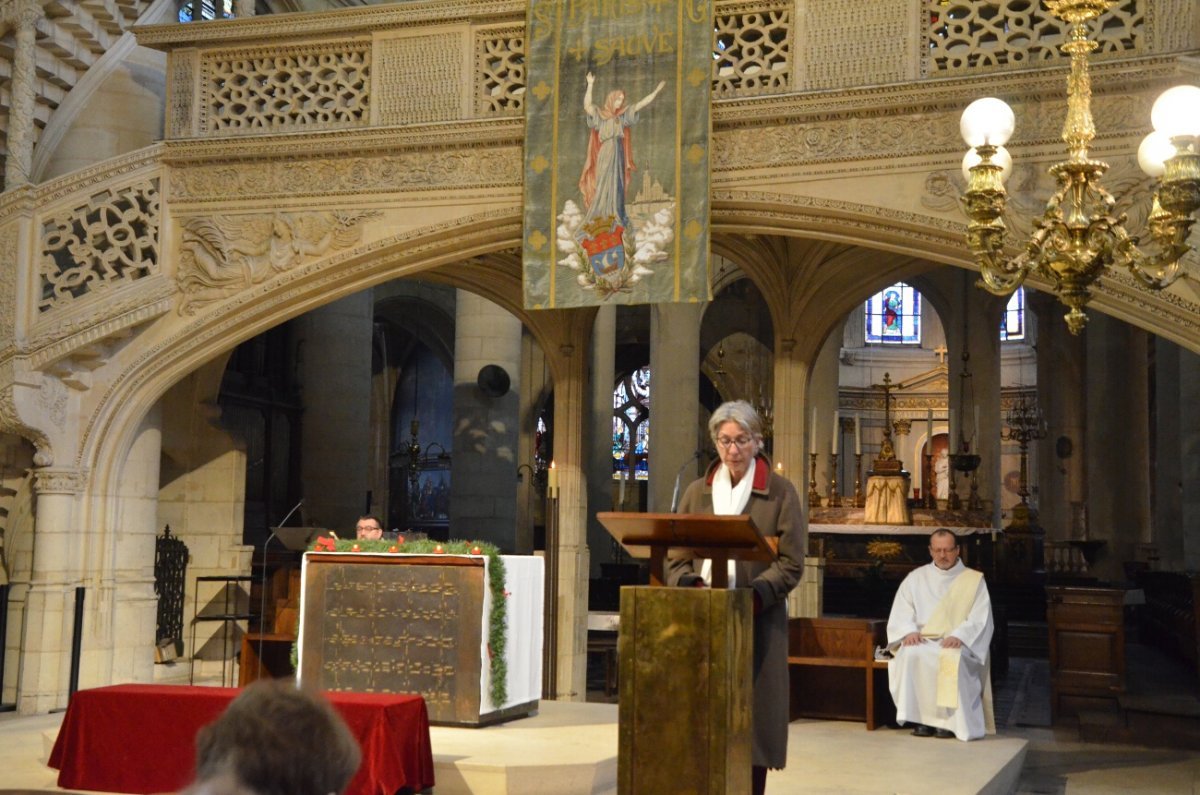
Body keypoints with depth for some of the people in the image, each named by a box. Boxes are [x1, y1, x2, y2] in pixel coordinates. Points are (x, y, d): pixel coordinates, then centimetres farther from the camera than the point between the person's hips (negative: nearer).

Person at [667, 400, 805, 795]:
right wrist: (691, 586, -13)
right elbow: (676, 555, 8)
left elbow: (791, 563, -4)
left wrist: (754, 594, -19)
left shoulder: (780, 492, 1)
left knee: (752, 716, 0)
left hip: (758, 620, -2)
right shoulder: (697, 492, 11)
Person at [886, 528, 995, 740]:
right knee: (910, 655, -33)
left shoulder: (974, 580, 7)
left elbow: (980, 619, -3)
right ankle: (920, 718, -25)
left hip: (958, 645, -2)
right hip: (922, 642, 2)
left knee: (952, 660, -37)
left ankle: (948, 720, -25)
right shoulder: (916, 577, 15)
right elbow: (901, 612, 9)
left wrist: (959, 636, -20)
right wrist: (909, 631, -12)